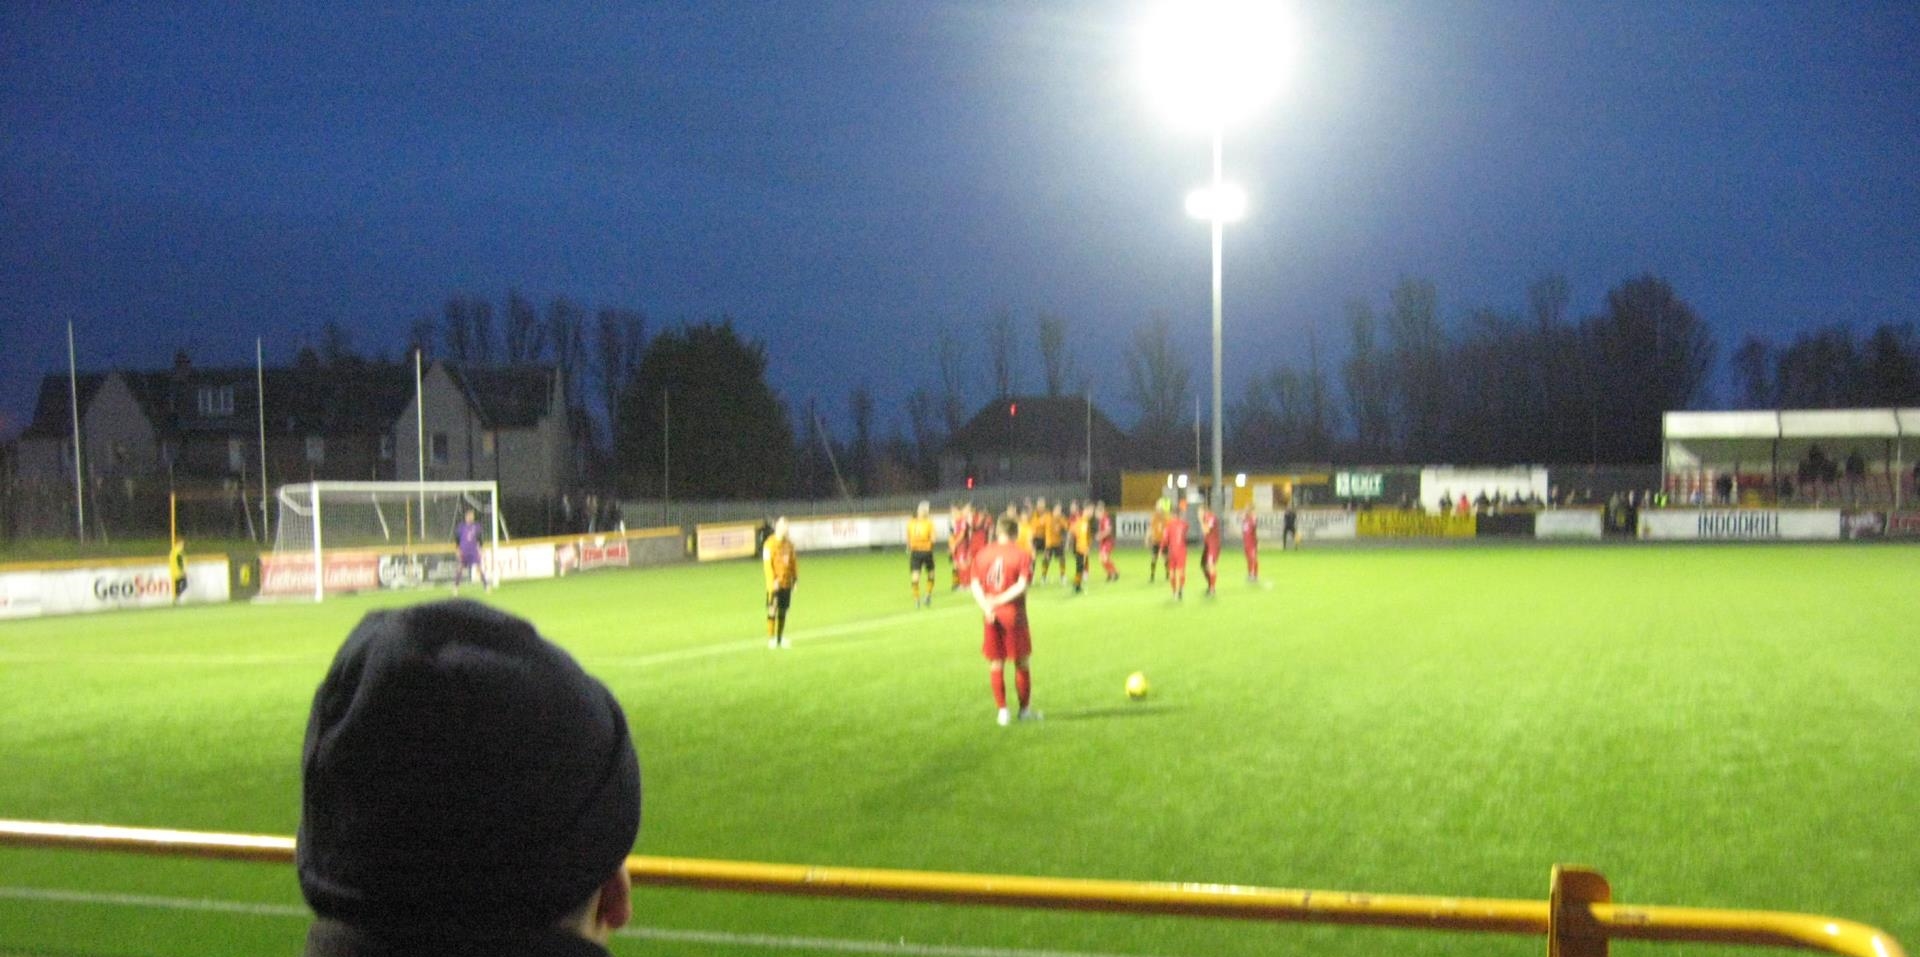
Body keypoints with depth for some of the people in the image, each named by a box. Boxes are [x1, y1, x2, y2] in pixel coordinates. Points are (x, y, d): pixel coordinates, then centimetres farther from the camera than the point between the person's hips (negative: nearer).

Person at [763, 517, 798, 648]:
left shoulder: (789, 543, 9)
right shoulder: (770, 543, -11)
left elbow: (793, 561, 15)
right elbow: (767, 564, -13)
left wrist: (795, 577, 10)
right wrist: (773, 581, -18)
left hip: (787, 583, 6)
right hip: (775, 584, -6)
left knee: (783, 611, 11)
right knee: (772, 611, -5)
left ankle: (781, 639, 18)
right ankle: (771, 639, -1)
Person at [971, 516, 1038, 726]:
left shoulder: (982, 555, 5)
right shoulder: (1023, 555, -5)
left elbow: (976, 585, -4)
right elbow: (1022, 586, -16)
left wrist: (986, 606, -13)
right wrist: (999, 601, -15)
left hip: (991, 615, 3)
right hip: (1014, 614, -3)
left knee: (996, 664, 9)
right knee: (1021, 662, 10)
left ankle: (1002, 711, 9)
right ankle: (1025, 709, 18)